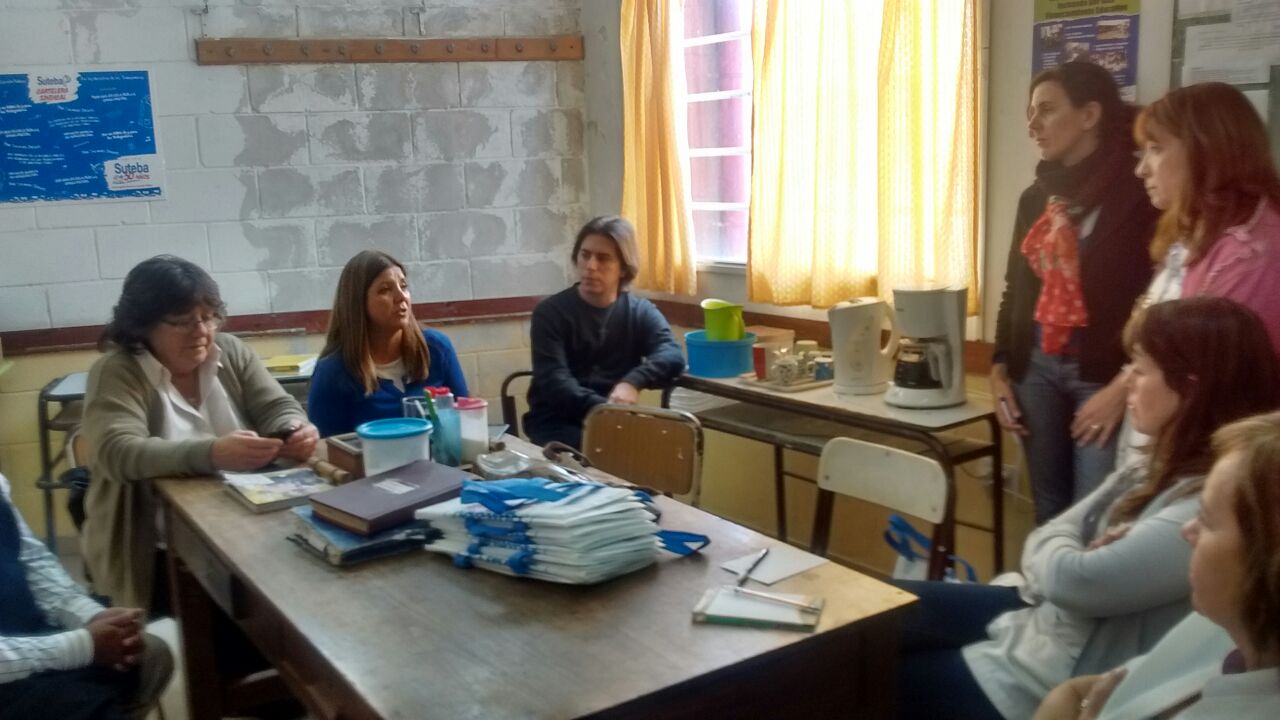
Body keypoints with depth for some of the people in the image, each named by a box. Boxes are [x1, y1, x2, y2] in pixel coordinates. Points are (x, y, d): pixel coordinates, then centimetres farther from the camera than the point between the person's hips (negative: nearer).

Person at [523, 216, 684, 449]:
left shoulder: (642, 312, 6)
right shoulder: (550, 312, -2)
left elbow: (672, 356, -14)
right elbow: (554, 381, -15)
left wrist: (633, 382, -35)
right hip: (557, 424, -3)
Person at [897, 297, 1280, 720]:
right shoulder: (1164, 465, 4)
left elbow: (1073, 579, -29)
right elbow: (1049, 537, 6)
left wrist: (1052, 550, -6)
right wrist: (1062, 552, -18)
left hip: (1069, 673, -9)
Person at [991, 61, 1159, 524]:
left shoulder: (1138, 195, -8)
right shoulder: (1036, 198, 12)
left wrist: (1124, 386, -16)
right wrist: (1000, 368, 11)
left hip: (1104, 377, -6)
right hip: (1037, 369, 6)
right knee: (1049, 510, 12)